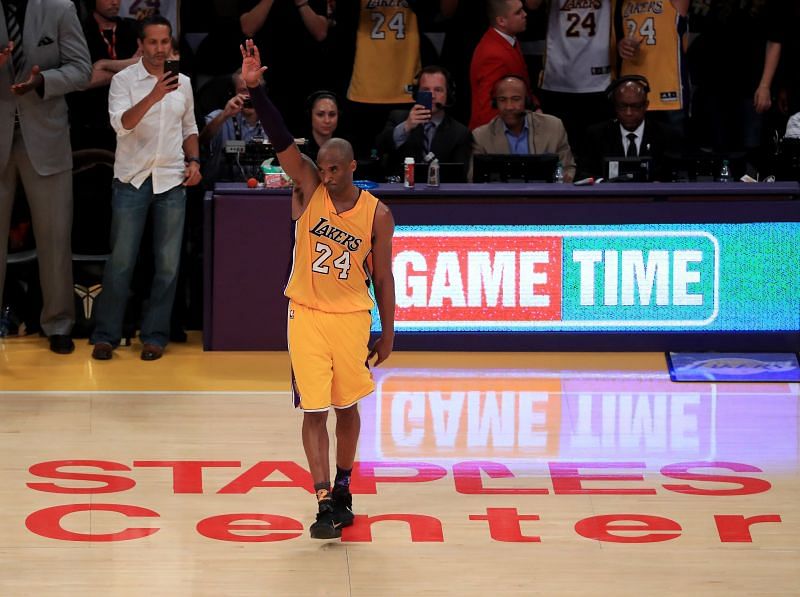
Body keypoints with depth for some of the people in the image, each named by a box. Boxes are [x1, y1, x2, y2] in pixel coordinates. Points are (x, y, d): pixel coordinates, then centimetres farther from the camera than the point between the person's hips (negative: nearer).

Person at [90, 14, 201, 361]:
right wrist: (153, 96, -35)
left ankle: (155, 336, 11)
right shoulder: (124, 80, -4)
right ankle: (106, 335, 7)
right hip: (132, 179, -3)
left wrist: (194, 161, 5)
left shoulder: (183, 83, 10)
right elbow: (121, 123, -21)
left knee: (168, 264, 2)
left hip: (172, 181, 3)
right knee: (120, 262, -1)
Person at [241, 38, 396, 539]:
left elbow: (382, 277, 0)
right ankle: (326, 502, -4)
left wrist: (388, 333, 1)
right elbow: (282, 141, -18)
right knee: (314, 410, -4)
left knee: (347, 407, 12)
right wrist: (256, 89, -30)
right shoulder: (309, 190, -6)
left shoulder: (377, 214, -6)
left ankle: (343, 488, 31)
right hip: (306, 314, 0)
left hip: (352, 317, 0)